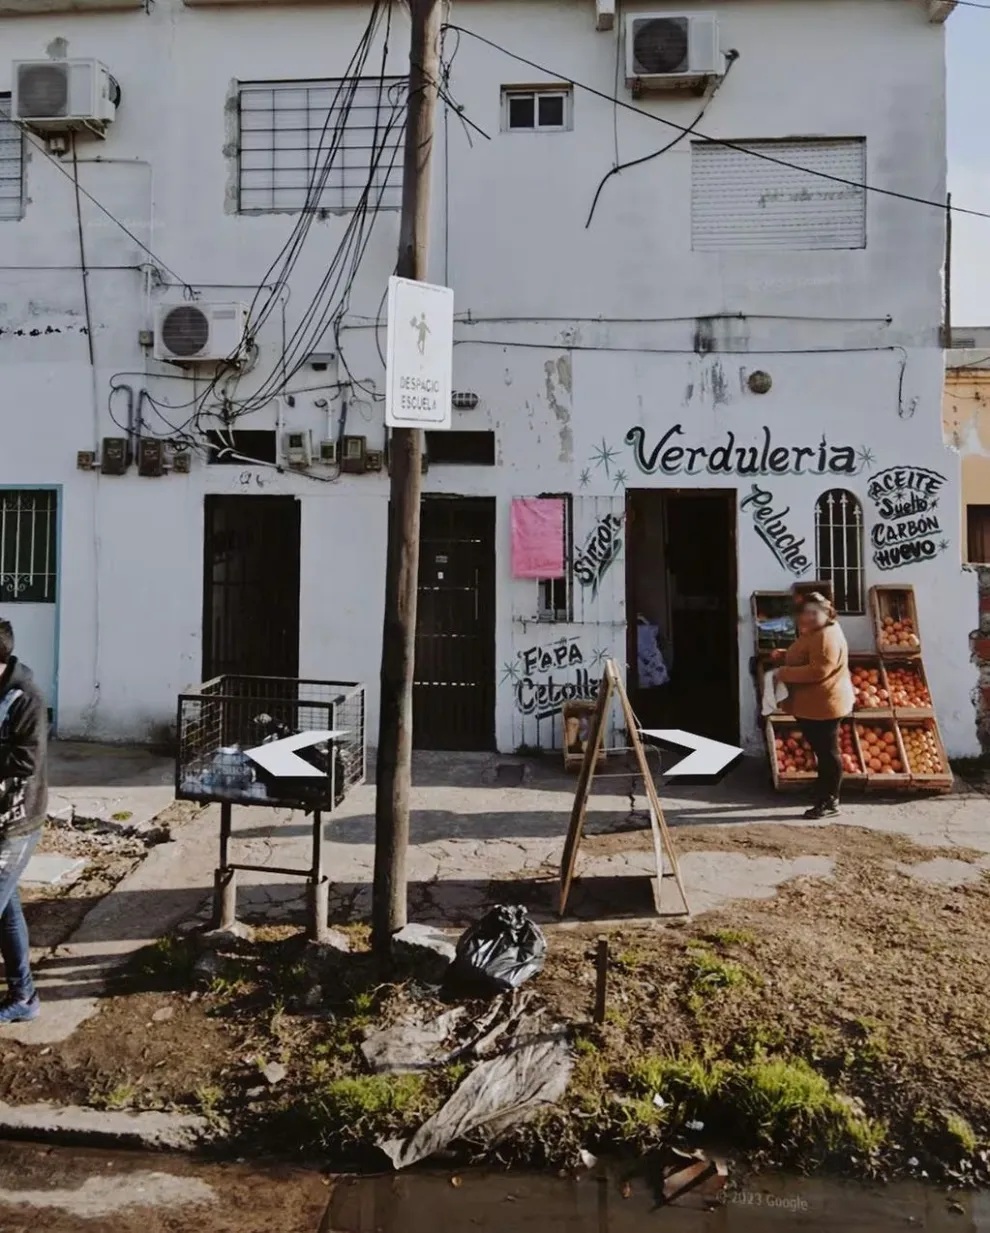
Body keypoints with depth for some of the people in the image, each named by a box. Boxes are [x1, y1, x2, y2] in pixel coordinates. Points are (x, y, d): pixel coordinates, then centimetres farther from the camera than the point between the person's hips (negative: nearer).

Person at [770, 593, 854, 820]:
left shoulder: (826, 637, -21)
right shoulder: (812, 633, 14)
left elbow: (818, 671, -29)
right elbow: (802, 659, 27)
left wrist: (785, 673, -21)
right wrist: (782, 656, 9)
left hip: (823, 705, -11)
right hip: (811, 705, 11)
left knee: (828, 753, -2)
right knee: (822, 752, 19)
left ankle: (830, 804, 5)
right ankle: (823, 796, 30)